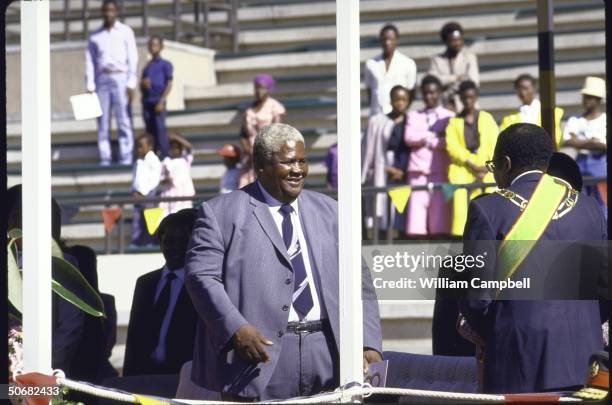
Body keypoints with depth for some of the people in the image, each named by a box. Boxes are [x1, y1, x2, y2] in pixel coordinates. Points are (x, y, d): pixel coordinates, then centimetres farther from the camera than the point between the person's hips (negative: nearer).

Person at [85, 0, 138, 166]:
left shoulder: (125, 32, 8)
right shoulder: (95, 36, 14)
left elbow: (132, 58, 3)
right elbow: (90, 61, 11)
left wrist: (131, 84, -7)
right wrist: (90, 86, 0)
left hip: (120, 78, -2)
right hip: (102, 79, 2)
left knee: (124, 121, -8)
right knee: (103, 122, -2)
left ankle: (126, 158, -9)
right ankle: (105, 158, -4)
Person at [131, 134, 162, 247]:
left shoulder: (153, 160, -5)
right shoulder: (138, 162, 19)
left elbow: (155, 179, -13)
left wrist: (142, 192, -17)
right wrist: (134, 192, 7)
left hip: (148, 194, -7)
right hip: (138, 194, 7)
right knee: (136, 220, 2)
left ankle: (150, 244, -5)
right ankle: (135, 244, 1)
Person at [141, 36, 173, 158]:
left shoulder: (165, 64, 3)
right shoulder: (147, 66, 19)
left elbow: (169, 84, -4)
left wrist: (161, 101, -13)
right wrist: (143, 83, -3)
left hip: (158, 100, -5)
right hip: (146, 101, 5)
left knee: (160, 128, -10)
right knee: (150, 130, 4)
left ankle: (164, 156, -11)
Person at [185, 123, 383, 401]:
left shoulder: (328, 211, 18)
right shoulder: (221, 212, 4)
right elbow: (202, 276, -5)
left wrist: (368, 343, 2)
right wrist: (235, 328, -20)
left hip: (327, 354, 4)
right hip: (260, 353, -4)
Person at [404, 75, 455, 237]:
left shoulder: (449, 117, 14)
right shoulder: (414, 116, 21)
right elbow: (409, 138, 3)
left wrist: (426, 140, -2)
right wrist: (435, 135, -2)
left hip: (440, 170, -2)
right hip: (418, 169, 2)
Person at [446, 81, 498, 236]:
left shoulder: (486, 118, 16)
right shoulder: (454, 122, 15)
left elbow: (494, 145, 6)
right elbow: (452, 147, 1)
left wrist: (487, 168, -10)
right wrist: (472, 165, -12)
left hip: (486, 171, 0)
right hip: (461, 172, 0)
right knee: (461, 209, -12)